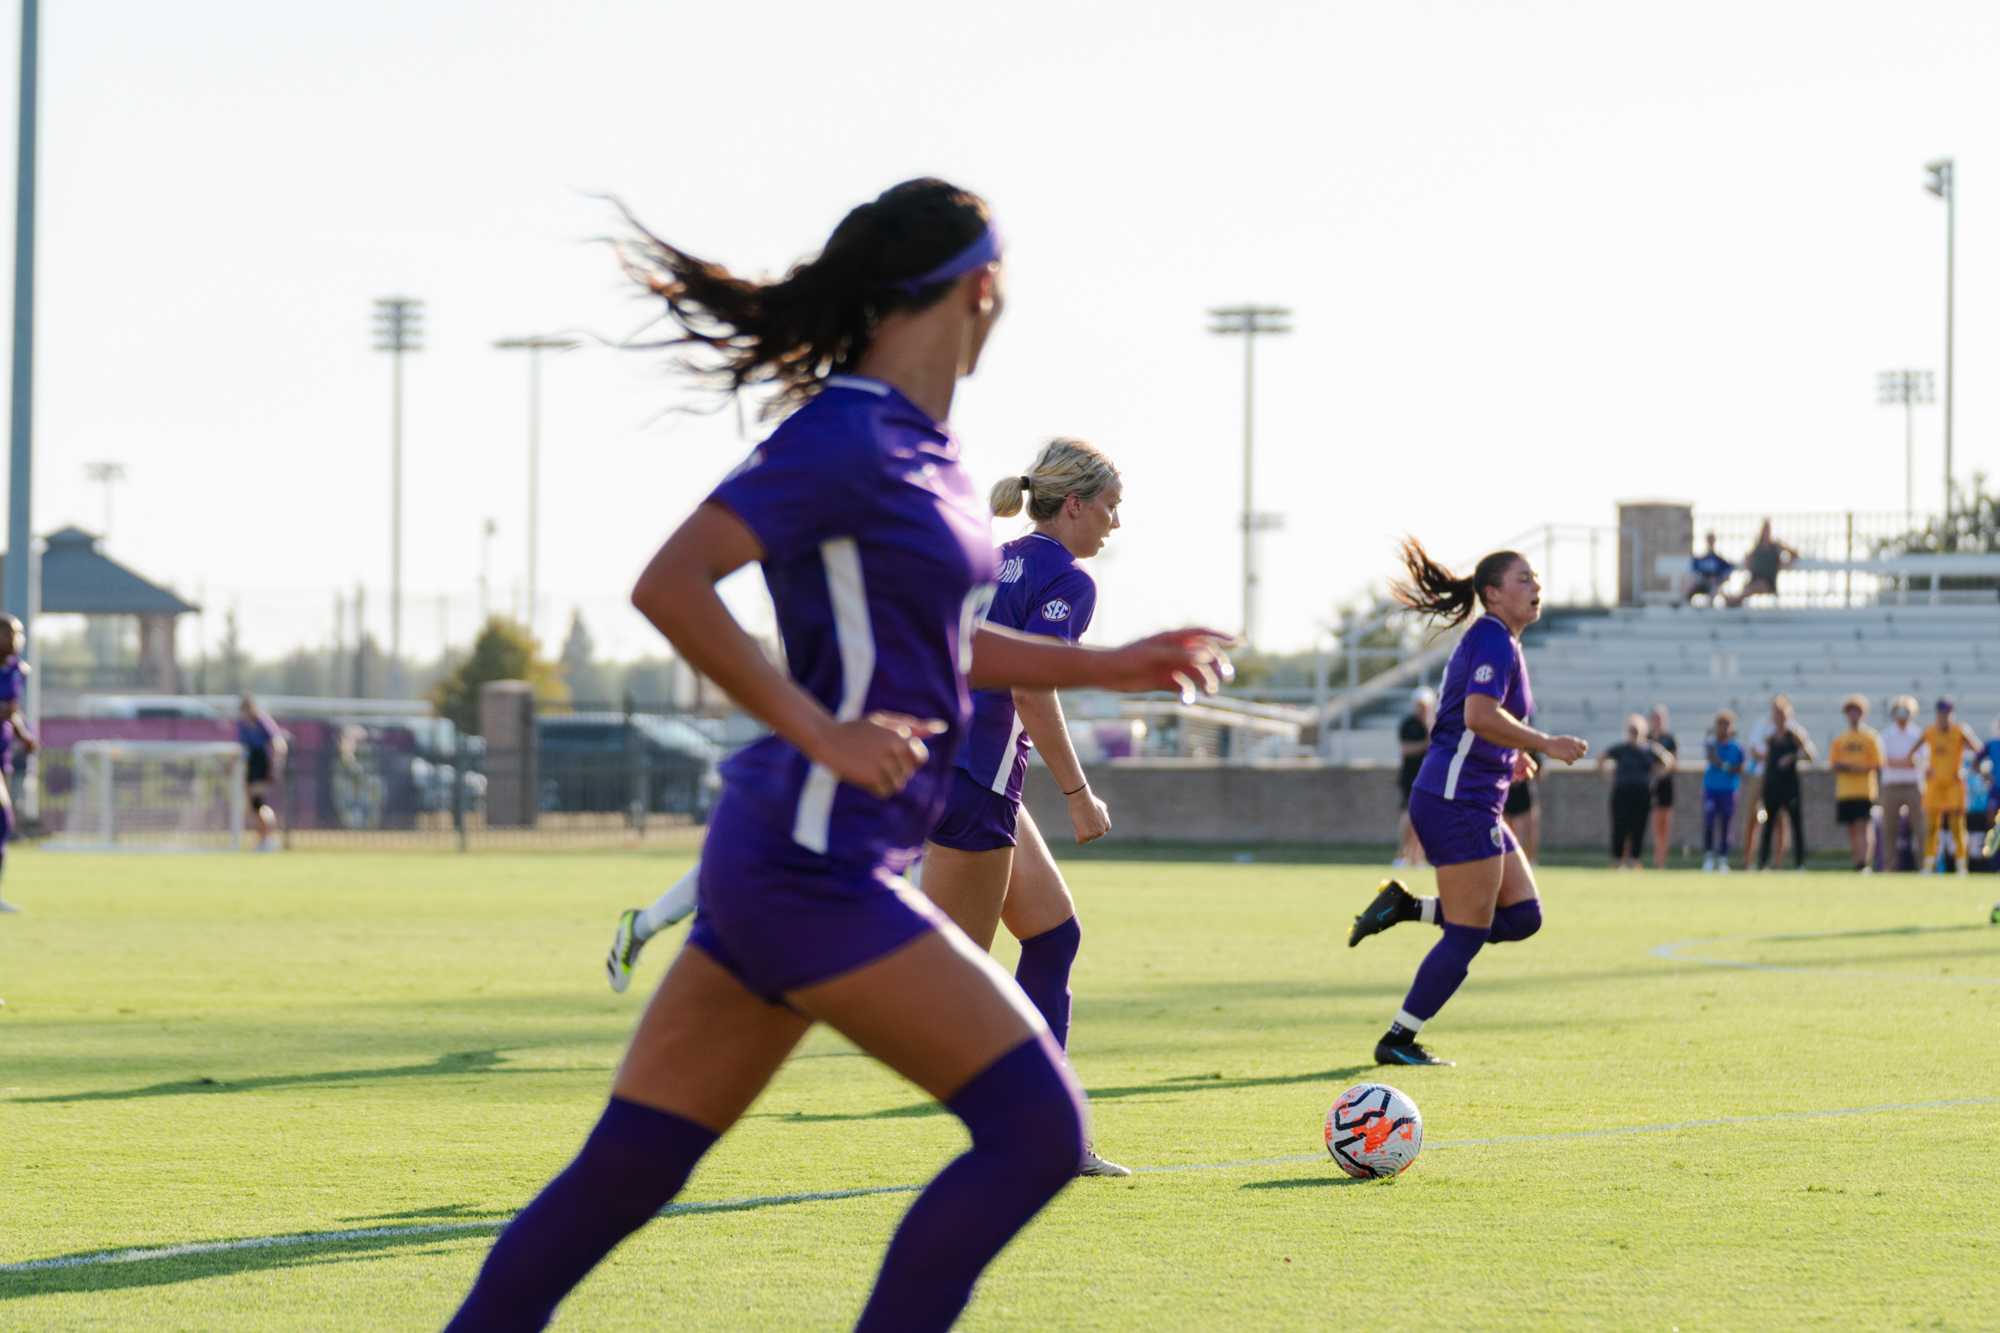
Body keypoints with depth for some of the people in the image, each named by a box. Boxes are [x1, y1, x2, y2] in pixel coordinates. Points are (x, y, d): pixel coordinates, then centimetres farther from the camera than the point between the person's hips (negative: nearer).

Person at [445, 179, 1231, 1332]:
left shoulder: (920, 445, 14)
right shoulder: (845, 435, -14)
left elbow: (939, 646, 28)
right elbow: (669, 586, -22)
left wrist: (1111, 666, 23)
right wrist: (821, 733, -22)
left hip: (783, 860, 9)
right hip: (815, 865, -9)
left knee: (622, 1178, 10)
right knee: (1037, 1128, -8)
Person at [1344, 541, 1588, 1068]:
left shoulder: (1490, 640, 18)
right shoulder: (1494, 640, -13)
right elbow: (1480, 714, -27)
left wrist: (1511, 753, 21)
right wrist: (1546, 745, -23)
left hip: (1475, 804, 10)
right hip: (1458, 802, -10)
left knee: (1523, 916, 7)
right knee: (1468, 936, -6)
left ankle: (1406, 907, 10)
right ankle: (1398, 1041, 1)